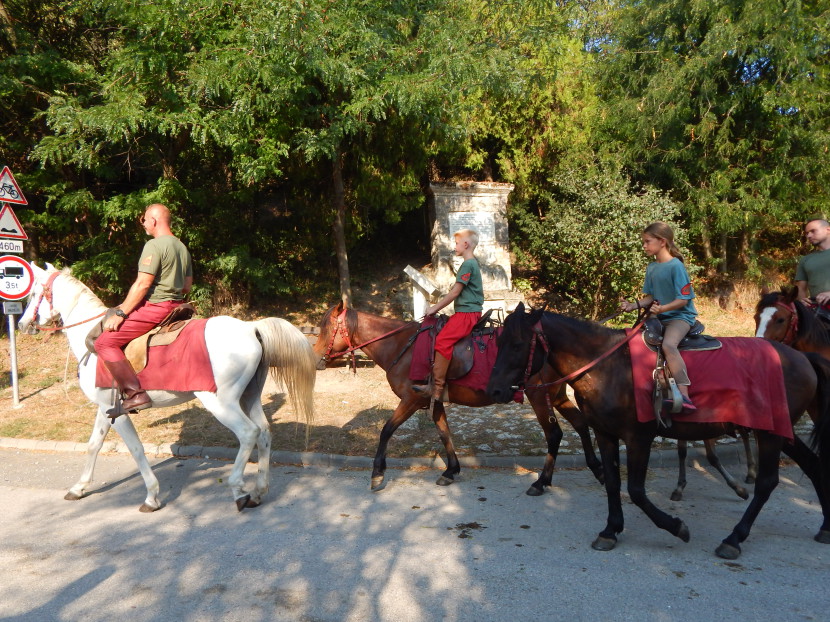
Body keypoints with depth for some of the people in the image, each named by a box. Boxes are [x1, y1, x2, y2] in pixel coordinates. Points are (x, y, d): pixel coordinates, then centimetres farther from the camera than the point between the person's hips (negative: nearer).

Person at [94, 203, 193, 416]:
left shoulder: (154, 245, -13)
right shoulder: (182, 247, 15)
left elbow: (143, 284, -19)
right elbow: (187, 285, 18)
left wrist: (120, 314, -14)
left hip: (155, 308, -10)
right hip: (176, 306, 10)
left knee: (105, 342, -10)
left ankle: (135, 395, -17)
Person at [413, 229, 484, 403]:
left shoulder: (467, 264, -12)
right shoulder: (473, 264, 20)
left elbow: (455, 292, -14)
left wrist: (435, 308, -6)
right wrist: (438, 306, 19)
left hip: (467, 313, -11)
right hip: (469, 311, 11)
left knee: (443, 340, -24)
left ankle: (436, 387, -26)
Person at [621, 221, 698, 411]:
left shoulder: (676, 266, -13)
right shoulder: (651, 268, 9)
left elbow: (683, 299, -16)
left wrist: (663, 308, -31)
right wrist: (634, 305, -6)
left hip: (680, 316, -8)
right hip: (659, 316, 8)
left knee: (668, 345, -34)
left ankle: (684, 395, -34)